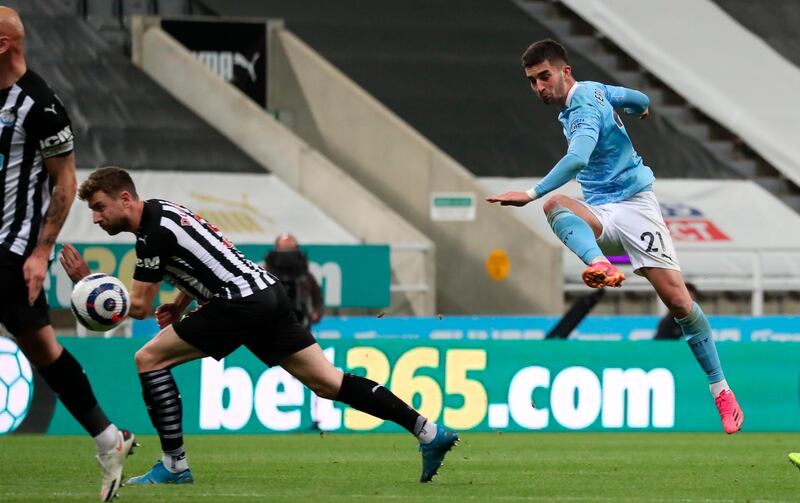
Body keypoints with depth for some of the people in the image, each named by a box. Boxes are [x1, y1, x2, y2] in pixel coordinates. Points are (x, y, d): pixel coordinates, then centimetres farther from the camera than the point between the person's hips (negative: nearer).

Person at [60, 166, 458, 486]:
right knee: (328, 381, 7)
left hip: (241, 304, -10)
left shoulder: (155, 233, -12)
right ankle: (429, 432, 3)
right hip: (268, 294, 10)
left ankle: (173, 464, -5)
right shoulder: (164, 212, 17)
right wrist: (179, 305, 19)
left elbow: (138, 306, -11)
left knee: (149, 359, -4)